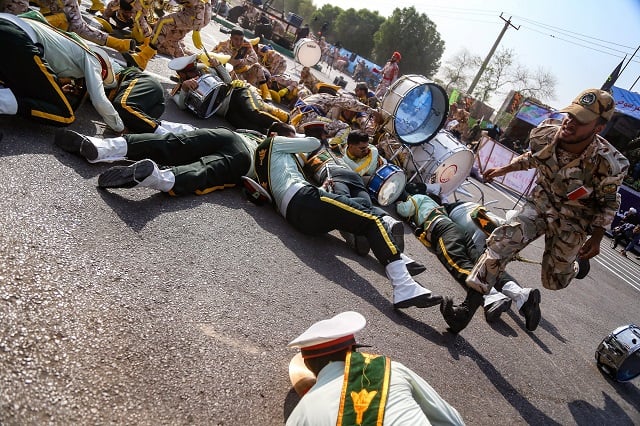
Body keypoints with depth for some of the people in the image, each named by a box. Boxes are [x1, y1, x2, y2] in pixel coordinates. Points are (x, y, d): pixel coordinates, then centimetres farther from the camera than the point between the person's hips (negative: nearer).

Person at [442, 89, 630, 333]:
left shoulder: (607, 164, -28)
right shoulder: (544, 134, -20)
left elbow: (609, 203, -8)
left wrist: (596, 238, -5)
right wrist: (505, 169, 8)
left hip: (572, 221, -2)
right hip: (541, 202, 2)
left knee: (553, 280, 8)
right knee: (503, 240, -20)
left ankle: (579, 262, 46)